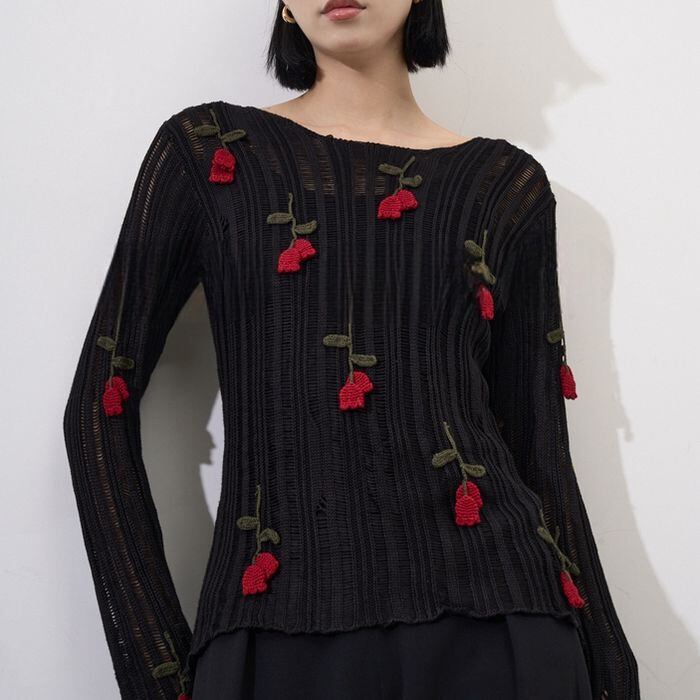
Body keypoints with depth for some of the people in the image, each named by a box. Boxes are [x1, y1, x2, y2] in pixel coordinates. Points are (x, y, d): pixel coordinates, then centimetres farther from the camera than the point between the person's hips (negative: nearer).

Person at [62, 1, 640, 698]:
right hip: (277, 630, -1)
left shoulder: (506, 183, 9)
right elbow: (100, 404, 3)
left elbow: (539, 444, 10)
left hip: (493, 620, 2)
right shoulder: (208, 151, 5)